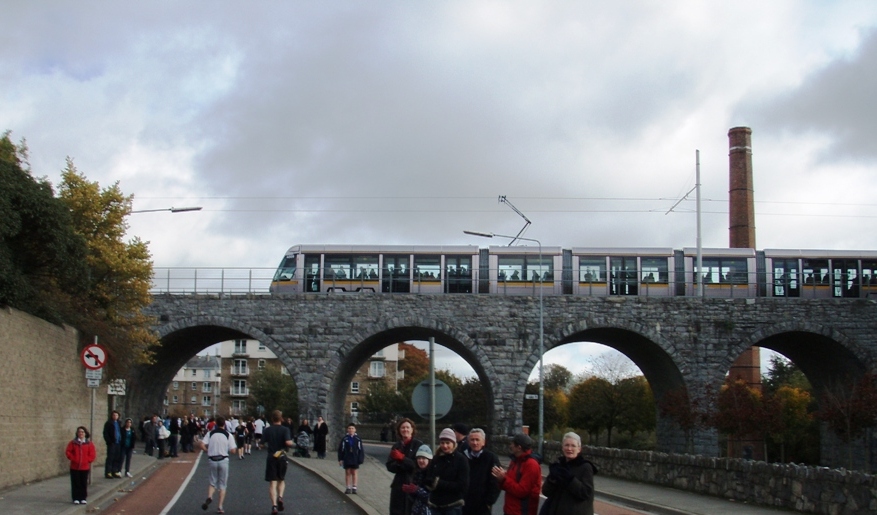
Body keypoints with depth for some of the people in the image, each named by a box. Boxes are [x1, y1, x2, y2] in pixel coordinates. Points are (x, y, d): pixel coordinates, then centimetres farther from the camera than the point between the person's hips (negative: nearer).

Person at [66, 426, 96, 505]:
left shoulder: (89, 444, 1)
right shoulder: (73, 443, 1)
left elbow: (92, 454, 1)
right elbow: (68, 452, 1)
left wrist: (87, 460, -7)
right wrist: (73, 459, -9)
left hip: (85, 467, 0)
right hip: (74, 467, 0)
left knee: (84, 483, 5)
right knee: (75, 483, 2)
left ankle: (83, 498, 12)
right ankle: (76, 498, 7)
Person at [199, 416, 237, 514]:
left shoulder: (210, 434, 0)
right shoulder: (228, 435, -5)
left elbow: (202, 445, -10)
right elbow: (232, 451, -8)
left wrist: (208, 451, 6)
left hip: (212, 460, 1)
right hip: (223, 460, -1)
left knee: (213, 482, 16)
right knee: (222, 485, 9)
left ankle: (209, 497, -14)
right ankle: (220, 507, 5)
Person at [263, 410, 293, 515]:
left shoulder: (267, 430, 0)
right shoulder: (285, 429, -6)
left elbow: (263, 443, -2)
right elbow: (288, 442, -18)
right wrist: (291, 442, 3)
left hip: (271, 458, 0)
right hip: (282, 457, 0)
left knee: (272, 482, 1)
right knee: (282, 480, 20)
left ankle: (274, 505, -10)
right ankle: (280, 497, -5)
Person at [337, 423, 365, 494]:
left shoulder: (358, 439, -1)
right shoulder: (345, 439, -1)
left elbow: (361, 449, 2)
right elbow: (341, 449, 3)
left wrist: (360, 459, -3)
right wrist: (340, 459, 0)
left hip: (355, 459, -1)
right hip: (347, 459, 1)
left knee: (354, 473, 4)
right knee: (347, 473, 6)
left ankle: (354, 488, 7)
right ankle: (348, 488, 12)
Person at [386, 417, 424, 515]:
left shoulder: (418, 445, -3)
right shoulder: (396, 446, 12)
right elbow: (390, 466, 7)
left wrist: (402, 458, -20)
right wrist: (401, 466, -13)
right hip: (398, 485, 5)